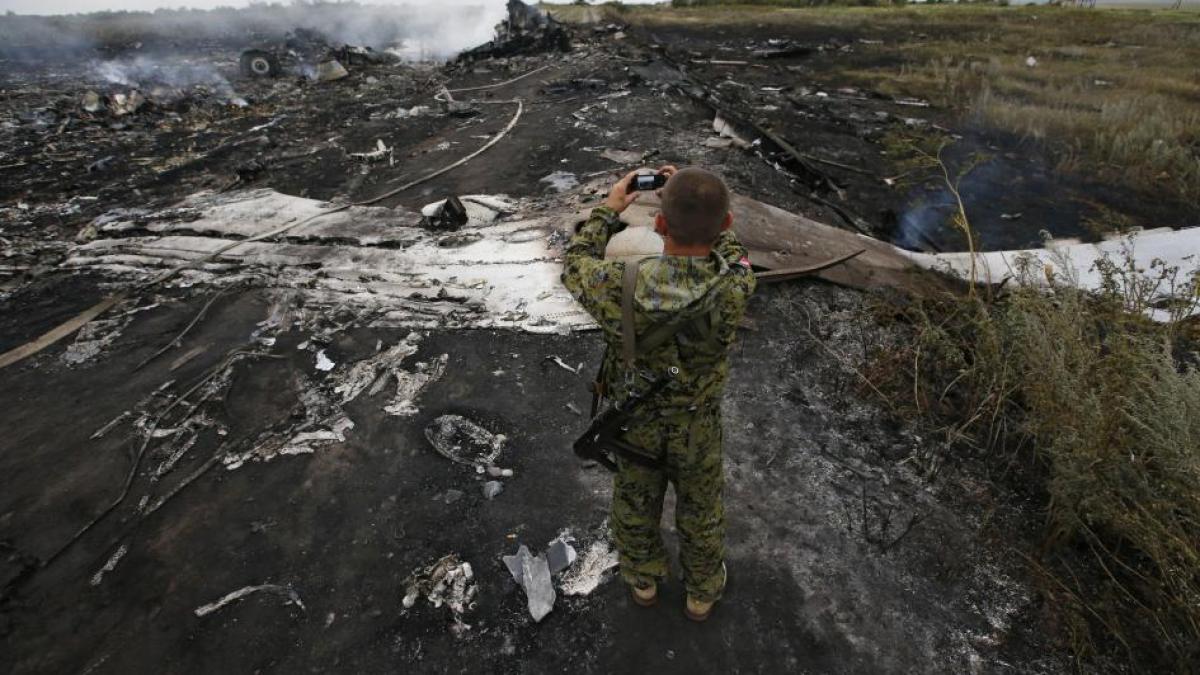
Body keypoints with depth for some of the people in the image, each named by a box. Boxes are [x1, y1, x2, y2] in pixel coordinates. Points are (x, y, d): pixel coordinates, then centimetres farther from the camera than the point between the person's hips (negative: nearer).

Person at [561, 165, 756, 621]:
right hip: (696, 428, 0)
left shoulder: (621, 290, -35)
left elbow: (575, 265, -10)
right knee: (700, 510, 26)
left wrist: (608, 210, 0)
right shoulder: (734, 291, -33)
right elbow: (728, 248, -6)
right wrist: (695, 199, 1)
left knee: (635, 503, 28)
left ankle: (643, 581, 55)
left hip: (633, 424, 0)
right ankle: (702, 592, 52)